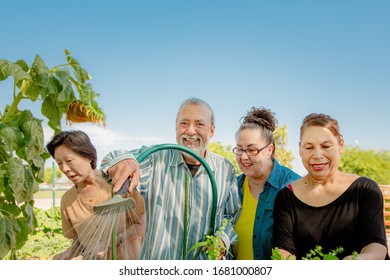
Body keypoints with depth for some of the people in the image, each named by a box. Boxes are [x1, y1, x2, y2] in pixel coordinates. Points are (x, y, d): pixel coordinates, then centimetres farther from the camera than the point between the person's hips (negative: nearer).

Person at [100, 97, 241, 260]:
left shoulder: (226, 169, -4)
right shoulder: (156, 158, -11)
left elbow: (231, 215, 6)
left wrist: (223, 239, -12)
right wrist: (122, 160, -49)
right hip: (156, 258, -1)